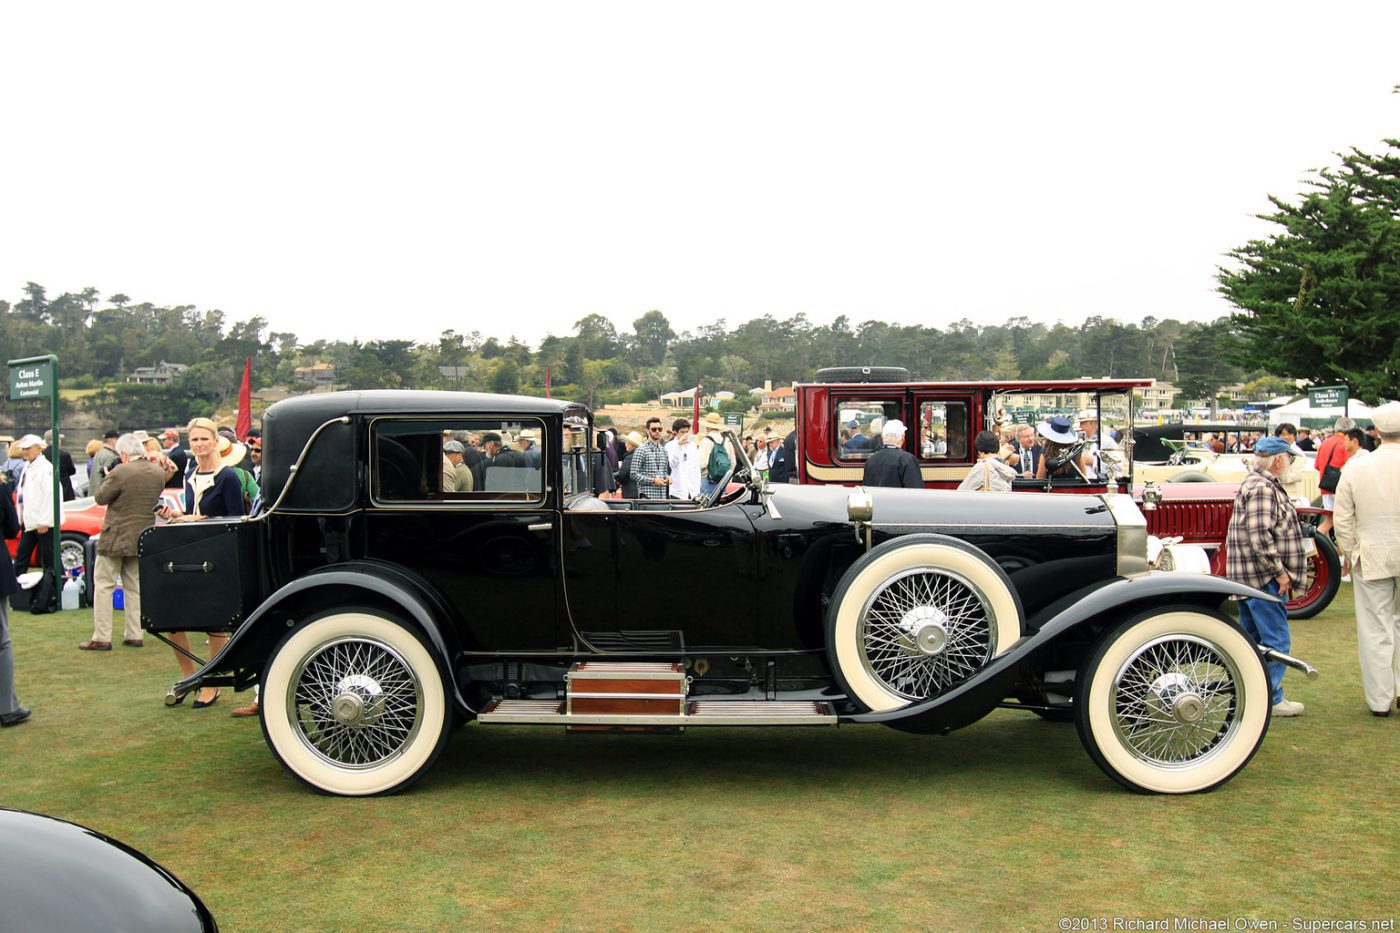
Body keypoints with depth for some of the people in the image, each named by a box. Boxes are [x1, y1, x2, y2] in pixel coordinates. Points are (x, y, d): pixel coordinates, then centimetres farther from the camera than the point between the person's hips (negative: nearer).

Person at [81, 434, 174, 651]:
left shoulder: (120, 472, -18)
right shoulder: (158, 472, 1)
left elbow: (100, 498, -9)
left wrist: (108, 479, 4)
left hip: (116, 537, -6)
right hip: (143, 537, 6)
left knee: (103, 585, 3)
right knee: (134, 586, 14)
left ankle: (101, 638, 2)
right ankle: (134, 635, 15)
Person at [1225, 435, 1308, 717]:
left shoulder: (1256, 483, 17)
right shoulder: (1262, 488, -17)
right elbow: (1259, 537, -25)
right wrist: (1280, 572, -19)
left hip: (1249, 577, 11)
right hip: (1264, 577, -11)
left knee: (1252, 638, 16)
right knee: (1276, 640, -5)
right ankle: (1271, 700, -1)